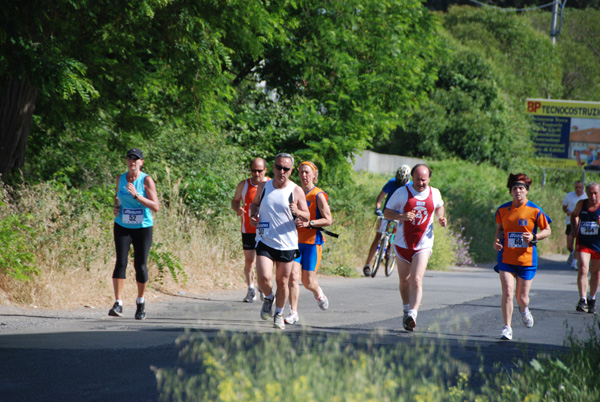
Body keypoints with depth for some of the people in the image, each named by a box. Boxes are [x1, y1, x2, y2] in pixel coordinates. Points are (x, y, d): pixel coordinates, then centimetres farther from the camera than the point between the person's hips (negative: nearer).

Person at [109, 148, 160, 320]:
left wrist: (136, 196, -24)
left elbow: (155, 207, -14)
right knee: (120, 262, -13)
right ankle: (118, 304, -17)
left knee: (140, 266, 1)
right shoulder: (120, 179, 4)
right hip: (122, 227, 2)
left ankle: (140, 301, 24)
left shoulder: (147, 180, -8)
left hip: (143, 228, -2)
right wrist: (116, 207, 3)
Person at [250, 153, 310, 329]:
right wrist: (253, 215, 0)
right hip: (265, 241, 1)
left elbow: (307, 216, 0)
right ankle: (268, 298, 18)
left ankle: (279, 313, 28)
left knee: (282, 282, 6)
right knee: (264, 278, -15)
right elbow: (255, 203, 21)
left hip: (287, 243, -1)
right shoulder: (263, 186, 4)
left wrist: (297, 212, -23)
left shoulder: (296, 191, -3)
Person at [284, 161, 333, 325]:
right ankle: (293, 313, -7)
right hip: (295, 241, 4)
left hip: (312, 242, -4)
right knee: (293, 276, -11)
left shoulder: (318, 195, -6)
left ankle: (318, 293, 34)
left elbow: (328, 220, -10)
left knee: (308, 281, -1)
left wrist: (308, 223, -22)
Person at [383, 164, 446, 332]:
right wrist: (402, 216, -21)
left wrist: (441, 218, 2)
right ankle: (406, 310, 34)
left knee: (416, 280, -16)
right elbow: (387, 212, -1)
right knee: (404, 280, 11)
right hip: (402, 243, 1)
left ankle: (413, 314, -21)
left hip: (423, 244, -1)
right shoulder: (402, 193, -5)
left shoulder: (435, 194, 2)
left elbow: (439, 206, 24)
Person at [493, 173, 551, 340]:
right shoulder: (502, 210, 2)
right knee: (507, 293, -13)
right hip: (506, 258, 1)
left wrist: (534, 237, -15)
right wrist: (496, 240, -3)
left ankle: (524, 311, 42)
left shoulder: (535, 211, -5)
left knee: (522, 297, 5)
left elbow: (547, 230, 4)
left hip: (526, 259, -1)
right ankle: (507, 328, -4)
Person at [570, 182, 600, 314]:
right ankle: (582, 300, -18)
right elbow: (574, 215, 19)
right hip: (583, 242, 1)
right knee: (583, 269, -16)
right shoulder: (581, 204, -1)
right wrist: (575, 230, 7)